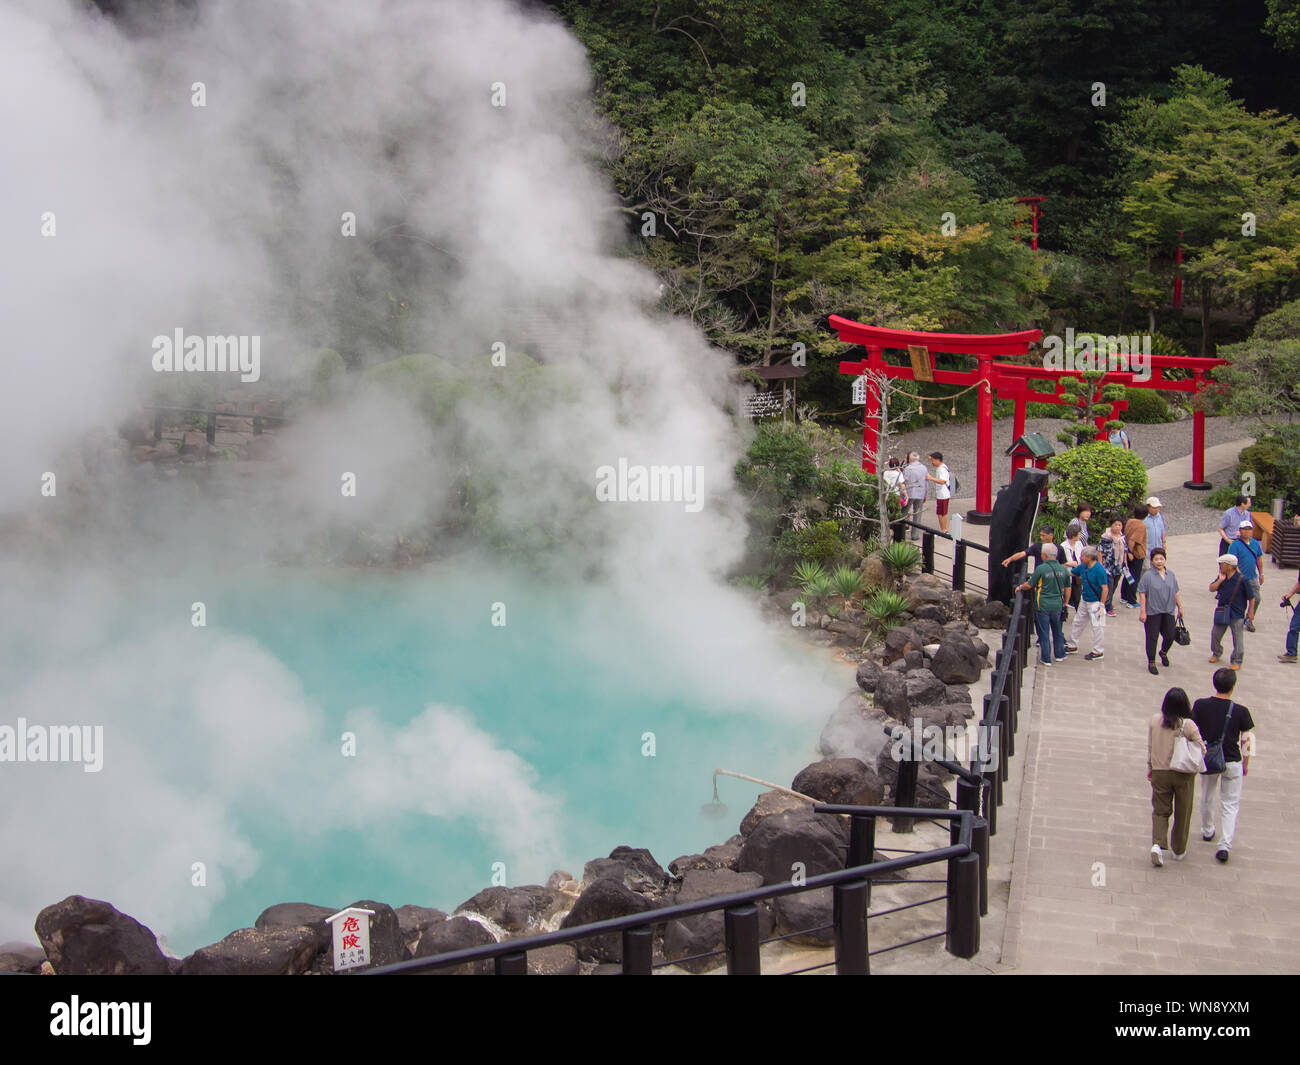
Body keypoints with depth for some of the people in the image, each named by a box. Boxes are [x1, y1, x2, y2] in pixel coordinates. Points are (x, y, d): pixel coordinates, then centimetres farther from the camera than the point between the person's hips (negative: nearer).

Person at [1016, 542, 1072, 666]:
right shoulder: (1063, 569, 1)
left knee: (1044, 633, 5)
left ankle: (1046, 658, 10)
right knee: (1057, 631, 20)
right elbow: (1067, 588, 10)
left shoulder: (1041, 569, -14)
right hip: (1057, 605, 5)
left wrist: (1020, 588, 11)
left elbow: (1029, 585, -8)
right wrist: (1065, 602, 24)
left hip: (1043, 605, -5)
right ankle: (1059, 654, 30)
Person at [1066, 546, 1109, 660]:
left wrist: (1102, 605, -20)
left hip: (1095, 602, -9)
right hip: (1085, 601, 9)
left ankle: (1098, 651, 8)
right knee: (1077, 623, 16)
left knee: (1097, 626, -1)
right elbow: (1070, 572, 18)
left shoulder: (1099, 570, -21)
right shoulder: (1082, 567, 2)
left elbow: (1105, 589, -20)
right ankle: (1073, 646, 29)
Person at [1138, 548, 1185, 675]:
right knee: (1152, 637, 1)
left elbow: (1175, 593, 16)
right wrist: (1143, 612, -13)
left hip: (1168, 612, 4)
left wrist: (1180, 607, 16)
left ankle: (1164, 653, 38)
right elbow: (1142, 594, -10)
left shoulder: (1171, 574, 7)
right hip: (1152, 613, -4)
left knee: (1170, 636, 7)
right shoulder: (1148, 575, -9)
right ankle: (1151, 663, 13)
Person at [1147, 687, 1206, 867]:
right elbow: (1201, 749, -11)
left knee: (1160, 811, 13)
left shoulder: (1154, 720, -8)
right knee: (1182, 813, 16)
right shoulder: (1187, 725, -17)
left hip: (1160, 773, 2)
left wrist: (1150, 768, 14)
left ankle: (1157, 844, -9)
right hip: (1184, 775, -2)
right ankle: (1179, 851, 27)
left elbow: (1150, 746, 2)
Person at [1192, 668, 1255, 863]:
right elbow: (1248, 741, -6)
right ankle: (1225, 845, -2)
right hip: (1232, 762, -2)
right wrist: (1246, 764, 9)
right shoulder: (1241, 712, -14)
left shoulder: (1200, 705, -11)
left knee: (1207, 798, 23)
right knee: (1230, 805, 7)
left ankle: (1207, 832, 42)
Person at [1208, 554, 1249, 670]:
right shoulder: (1221, 577, 2)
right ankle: (1216, 654, 38)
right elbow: (1211, 588, 0)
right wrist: (1220, 580, -13)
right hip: (1222, 612, 6)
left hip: (1237, 614, -6)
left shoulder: (1241, 579, -15)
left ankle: (1237, 661, 15)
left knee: (1237, 638, 4)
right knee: (1215, 634, 15)